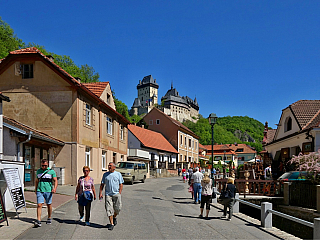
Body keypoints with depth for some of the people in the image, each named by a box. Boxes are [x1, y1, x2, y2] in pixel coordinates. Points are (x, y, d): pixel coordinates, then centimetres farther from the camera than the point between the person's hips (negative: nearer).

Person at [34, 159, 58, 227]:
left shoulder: (51, 171, 1)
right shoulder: (38, 171, 11)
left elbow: (55, 180, -2)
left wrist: (55, 188, -18)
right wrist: (36, 190, 22)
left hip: (48, 191, -1)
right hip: (40, 191, 2)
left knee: (49, 205, 9)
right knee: (39, 205, -9)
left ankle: (49, 218, 26)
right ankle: (38, 221, -11)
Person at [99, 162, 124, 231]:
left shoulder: (118, 174, 4)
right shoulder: (105, 174, 9)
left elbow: (121, 184, 4)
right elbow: (102, 184, 11)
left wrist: (119, 193, -6)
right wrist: (100, 193, 1)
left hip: (116, 194, -1)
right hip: (108, 194, 1)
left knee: (117, 208, -2)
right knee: (109, 209, -3)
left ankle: (114, 217, 29)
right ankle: (111, 224, 3)